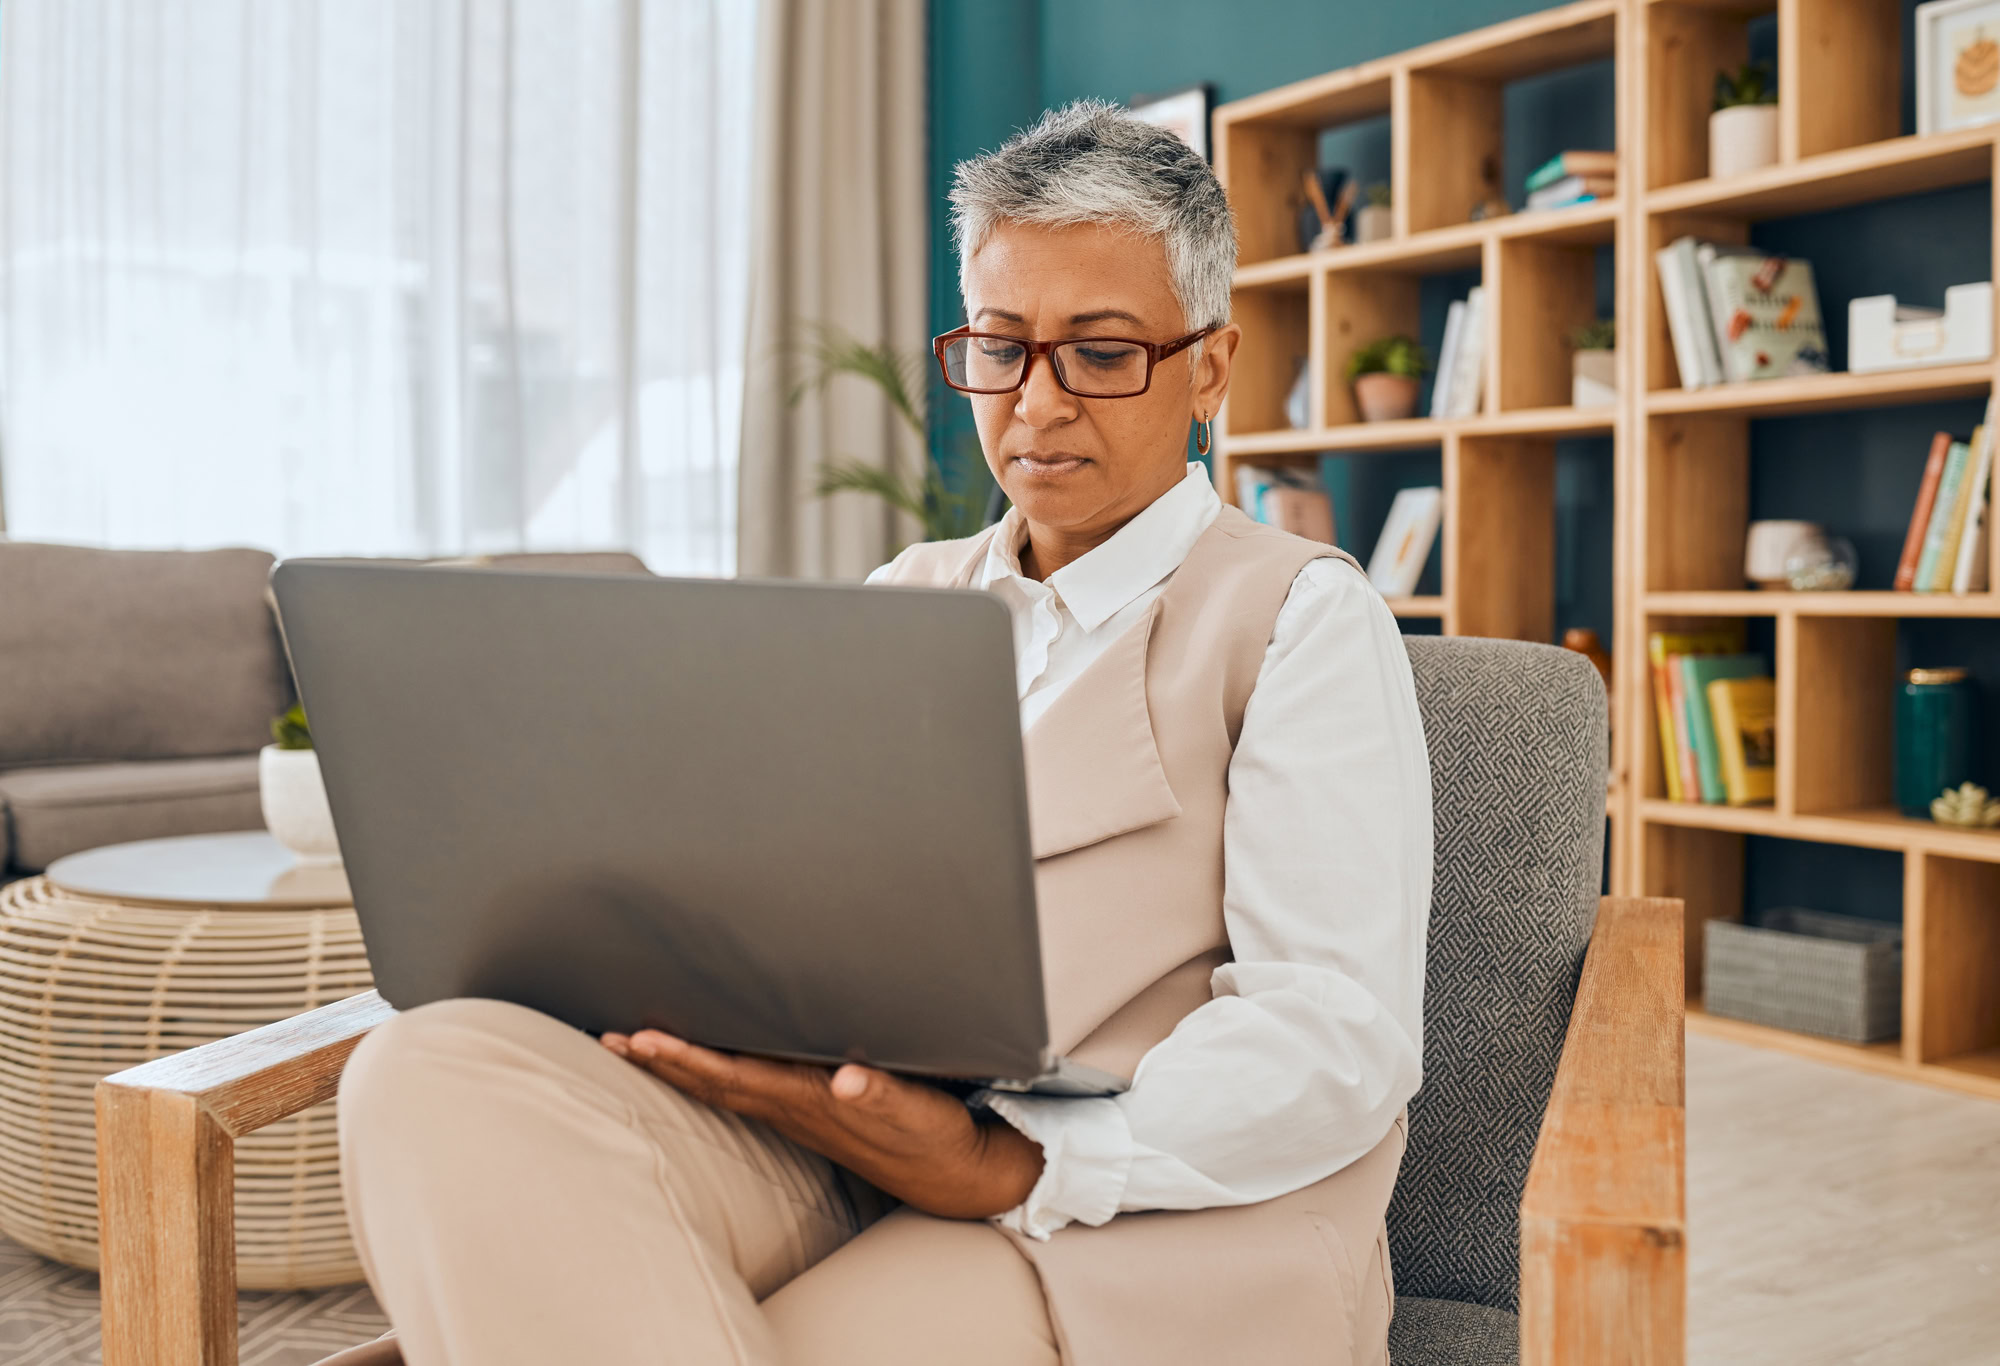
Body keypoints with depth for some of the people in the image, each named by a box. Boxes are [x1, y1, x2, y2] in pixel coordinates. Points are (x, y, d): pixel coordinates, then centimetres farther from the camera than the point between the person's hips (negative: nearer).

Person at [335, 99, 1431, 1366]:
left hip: (1131, 1206, -5)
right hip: (823, 1134, 6)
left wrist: (1005, 1168, -21)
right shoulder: (906, 595, 24)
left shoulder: (1300, 615, 4)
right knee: (438, 1071, -24)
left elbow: (1341, 1036, -8)